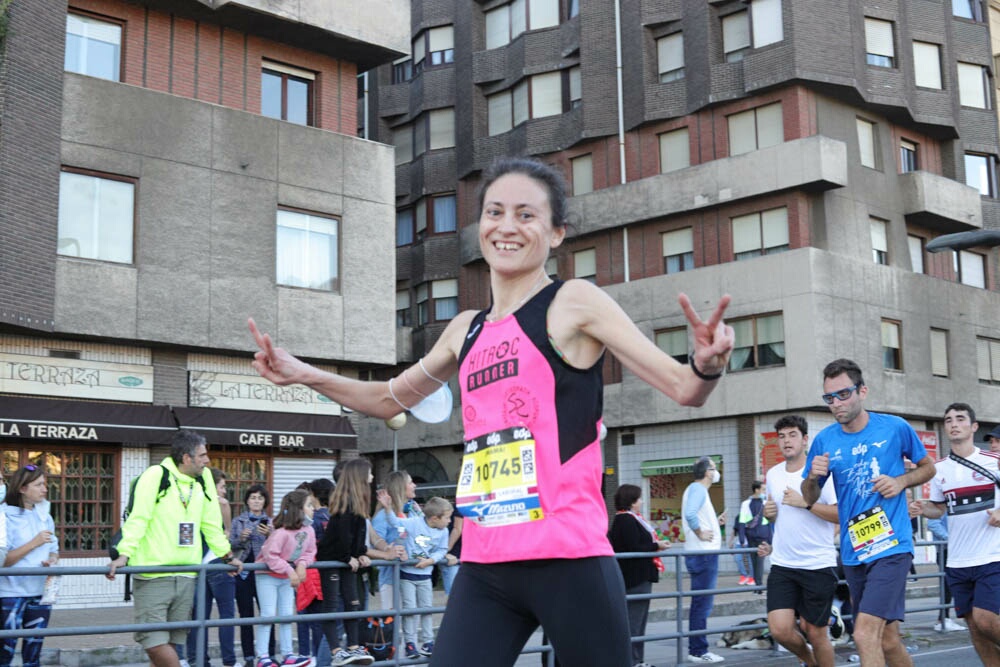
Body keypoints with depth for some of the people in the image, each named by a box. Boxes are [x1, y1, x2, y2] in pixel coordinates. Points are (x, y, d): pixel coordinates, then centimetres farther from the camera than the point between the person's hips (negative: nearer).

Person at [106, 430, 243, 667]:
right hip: (152, 575, -5)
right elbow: (138, 518, -16)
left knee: (170, 641, 8)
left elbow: (212, 524, 19)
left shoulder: (203, 478, 11)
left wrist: (228, 555, 21)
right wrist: (125, 554, -26)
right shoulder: (156, 475, -8)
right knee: (154, 641, -10)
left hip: (186, 576, 6)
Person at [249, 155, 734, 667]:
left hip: (569, 561, -5)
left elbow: (683, 389, -6)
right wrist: (303, 375, 18)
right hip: (483, 569, 5)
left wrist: (706, 365, -28)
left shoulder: (574, 302, -2)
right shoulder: (466, 331, 14)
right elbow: (391, 399, 30)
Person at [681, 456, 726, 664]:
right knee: (702, 604, -7)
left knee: (700, 605, 14)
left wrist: (716, 522, 13)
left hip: (703, 555, 10)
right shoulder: (697, 489, -13)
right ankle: (698, 651, -3)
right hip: (703, 554, -10)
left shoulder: (698, 489, 19)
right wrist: (700, 533, -19)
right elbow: (690, 514, -30)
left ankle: (696, 649, 20)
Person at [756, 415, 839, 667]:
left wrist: (805, 503, -22)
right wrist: (768, 512, 4)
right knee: (779, 629, -7)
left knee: (815, 633, 3)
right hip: (782, 565, 4)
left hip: (818, 565, -4)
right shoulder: (773, 474, 10)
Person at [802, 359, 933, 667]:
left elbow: (928, 467, 13)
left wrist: (902, 481, -8)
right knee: (887, 640, 12)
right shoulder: (824, 441, 3)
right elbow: (810, 498, 12)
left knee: (865, 634, -18)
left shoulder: (895, 428, -3)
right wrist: (813, 477, -11)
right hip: (853, 554, 4)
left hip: (891, 547, -4)